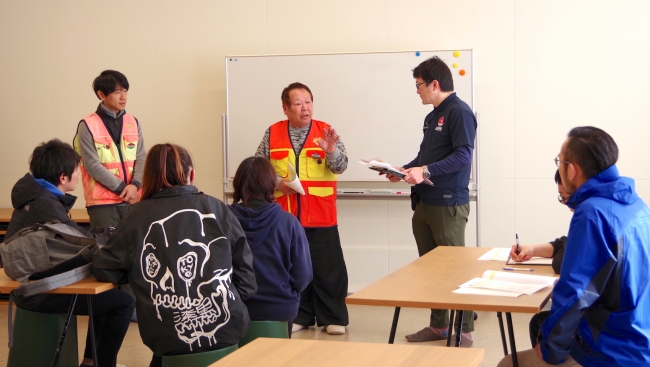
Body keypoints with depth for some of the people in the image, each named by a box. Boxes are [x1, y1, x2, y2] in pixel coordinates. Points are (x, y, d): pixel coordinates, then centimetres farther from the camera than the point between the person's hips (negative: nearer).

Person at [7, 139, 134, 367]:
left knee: (109, 289, 22)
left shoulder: (37, 196, 8)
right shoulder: (44, 205, -23)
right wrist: (114, 235, 0)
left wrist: (107, 233, -1)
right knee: (124, 299, -14)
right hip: (38, 291, -11)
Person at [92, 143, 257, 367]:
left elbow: (104, 270, 1)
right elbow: (245, 273, 5)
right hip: (226, 330, 1)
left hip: (168, 339, -1)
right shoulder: (217, 209, 3)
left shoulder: (138, 217, -2)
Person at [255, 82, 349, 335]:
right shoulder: (272, 134, 4)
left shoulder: (326, 132, 0)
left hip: (321, 217, -1)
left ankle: (333, 318, 13)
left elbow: (340, 166, -7)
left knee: (328, 269, 2)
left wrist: (331, 151, -28)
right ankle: (298, 316, 22)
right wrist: (277, 182, -10)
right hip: (284, 216, 2)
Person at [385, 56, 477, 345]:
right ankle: (438, 325, 22)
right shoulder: (432, 116, 18)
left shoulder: (459, 112, -11)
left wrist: (425, 171, -27)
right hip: (424, 202, 9)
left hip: (448, 204, -9)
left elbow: (463, 156, -21)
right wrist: (404, 169, 8)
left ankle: (464, 330, 6)